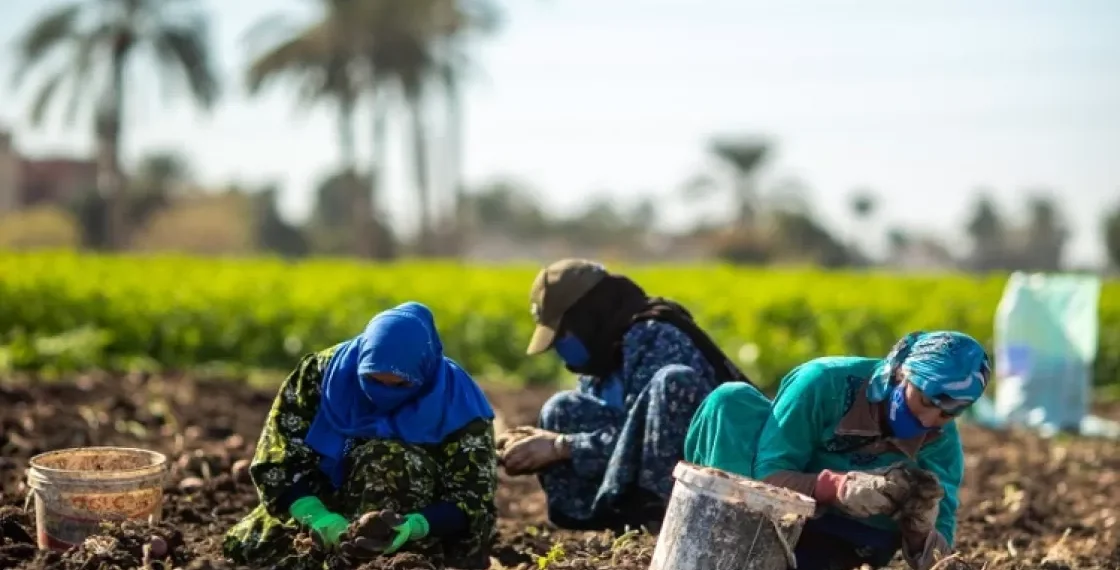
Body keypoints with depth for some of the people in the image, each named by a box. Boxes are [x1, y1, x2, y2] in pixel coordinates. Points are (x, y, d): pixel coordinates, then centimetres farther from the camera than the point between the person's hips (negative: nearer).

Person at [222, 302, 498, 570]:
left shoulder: (456, 404, -20)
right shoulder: (323, 373, -16)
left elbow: (473, 499, -22)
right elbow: (278, 458, -16)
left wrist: (415, 526, -41)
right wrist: (316, 513, -35)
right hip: (333, 503, 4)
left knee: (386, 459, -32)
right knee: (243, 545, -16)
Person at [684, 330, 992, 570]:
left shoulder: (942, 441, -12)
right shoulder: (827, 381, -22)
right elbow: (767, 475, -26)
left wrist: (922, 527, -35)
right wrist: (841, 487, -43)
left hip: (819, 540, 3)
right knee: (733, 400, -26)